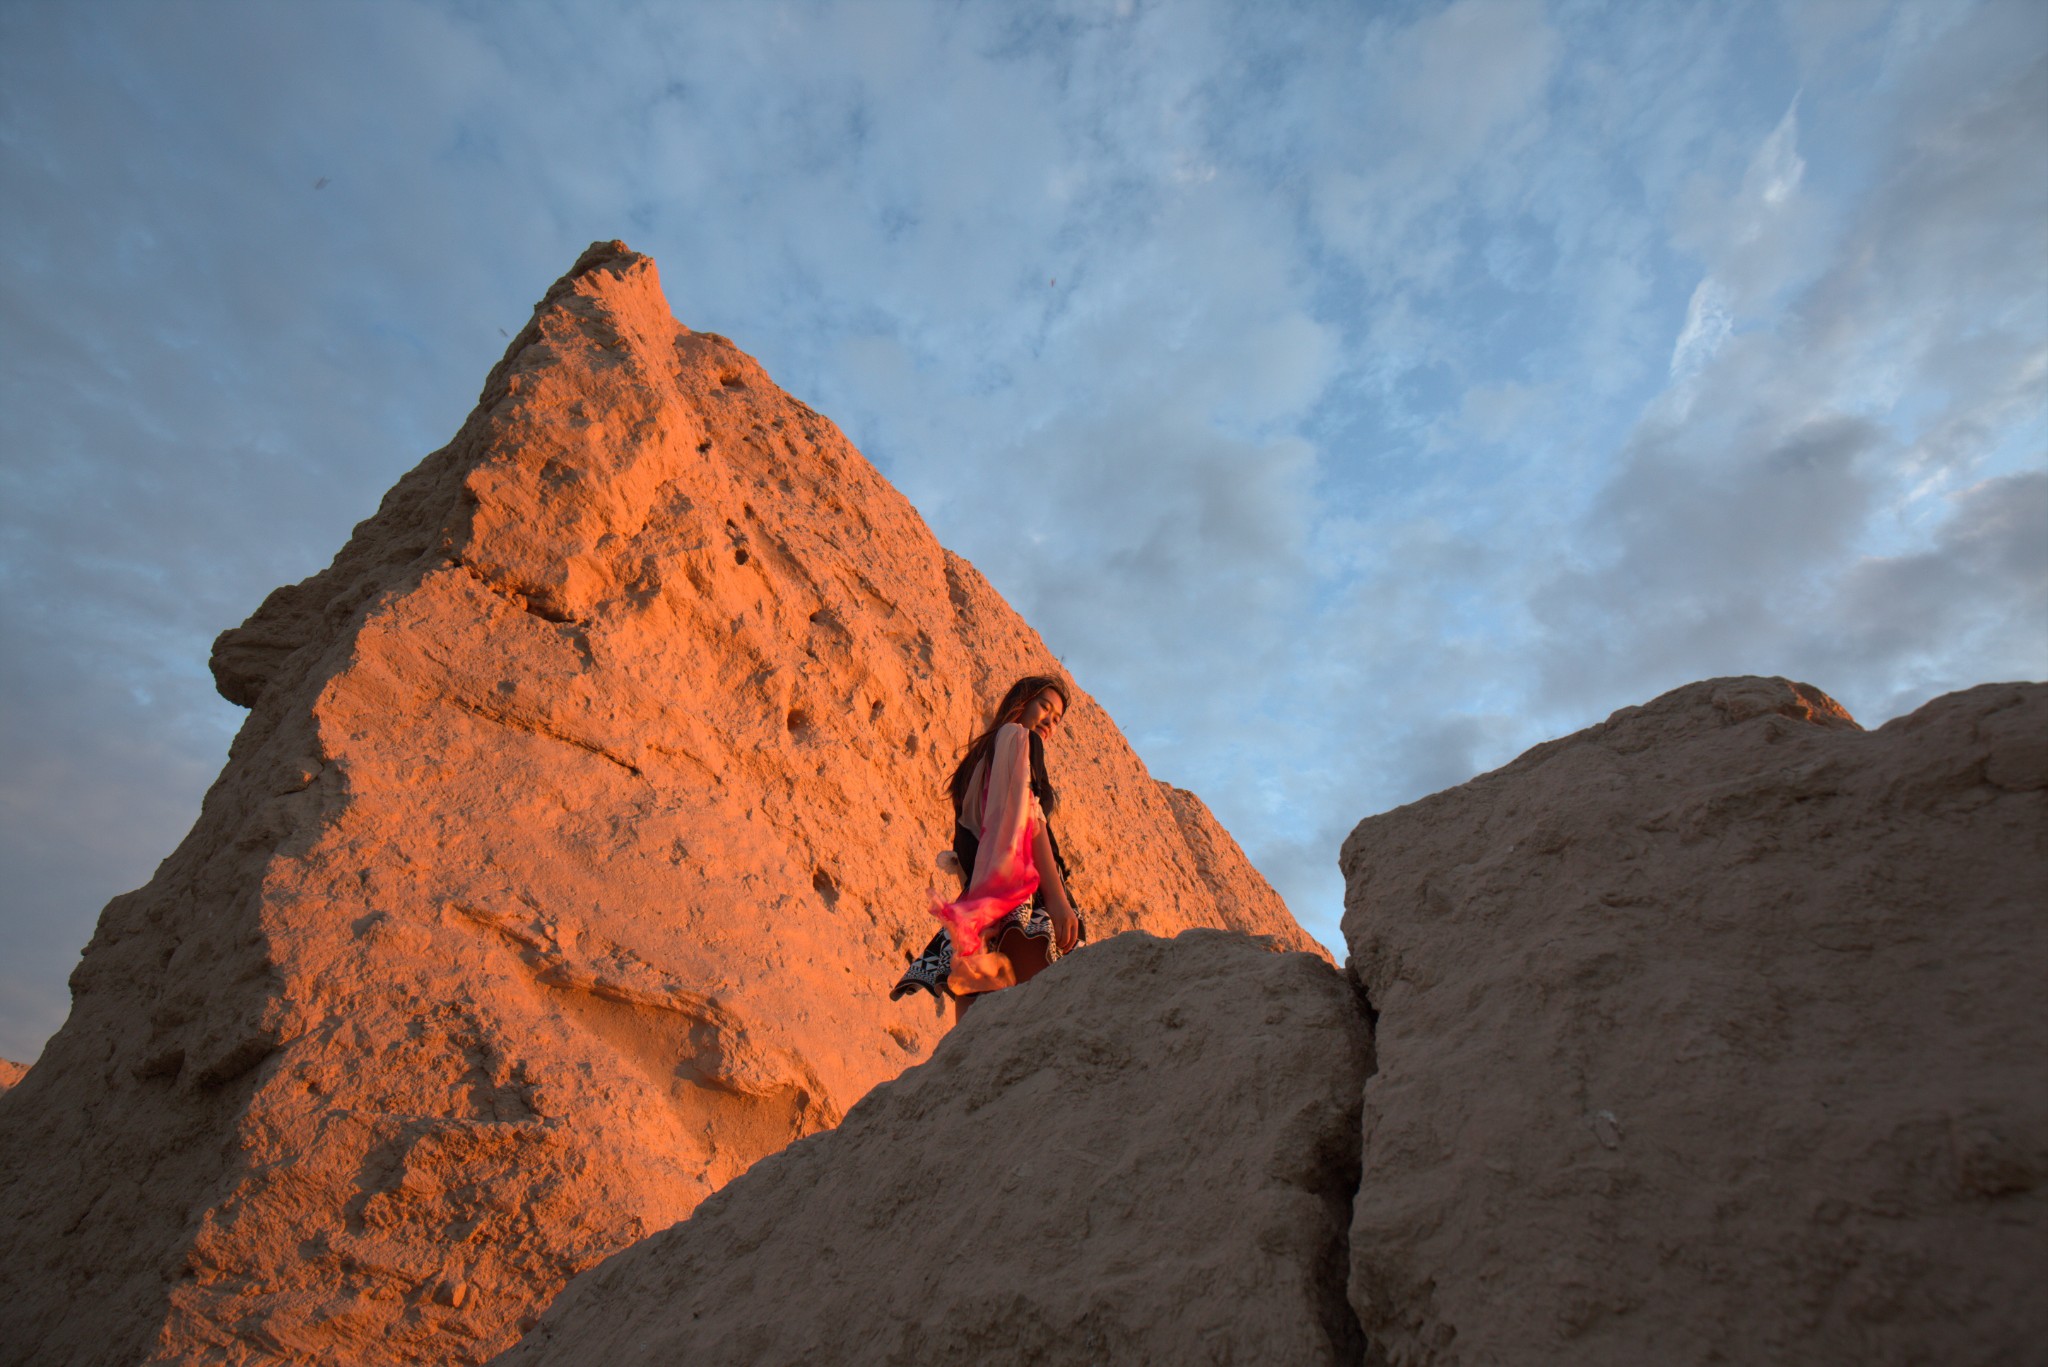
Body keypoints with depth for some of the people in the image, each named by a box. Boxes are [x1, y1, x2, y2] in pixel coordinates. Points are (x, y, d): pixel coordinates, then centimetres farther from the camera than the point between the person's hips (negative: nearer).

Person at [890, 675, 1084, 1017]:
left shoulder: (980, 756, 33)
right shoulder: (1016, 736, 9)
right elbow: (1028, 817, -7)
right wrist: (1057, 896, -15)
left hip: (977, 903, 9)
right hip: (1021, 893, -9)